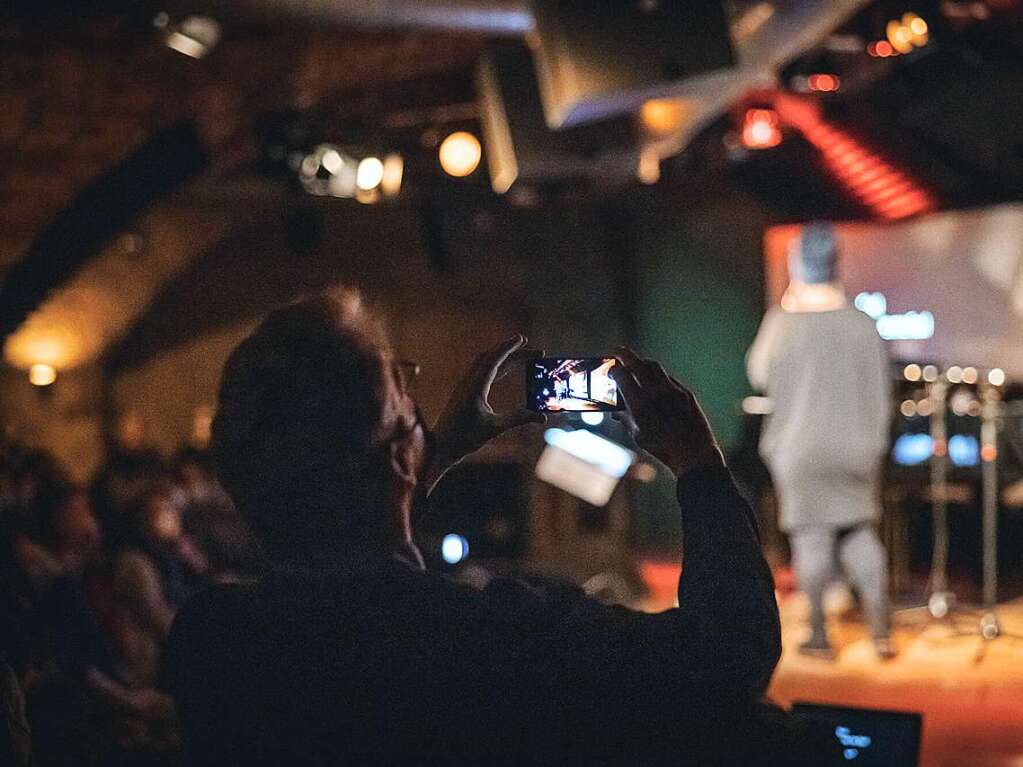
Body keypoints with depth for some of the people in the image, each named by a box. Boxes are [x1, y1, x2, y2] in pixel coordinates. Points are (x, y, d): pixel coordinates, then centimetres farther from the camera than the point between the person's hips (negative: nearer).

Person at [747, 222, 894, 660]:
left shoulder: (784, 325, -11)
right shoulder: (863, 325, -2)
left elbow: (759, 374, 5)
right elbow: (881, 395, 4)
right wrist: (874, 444, 16)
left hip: (800, 453, -3)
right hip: (855, 451, 3)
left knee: (811, 538, 4)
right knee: (860, 534, 12)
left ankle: (820, 636, 11)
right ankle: (880, 631, 8)